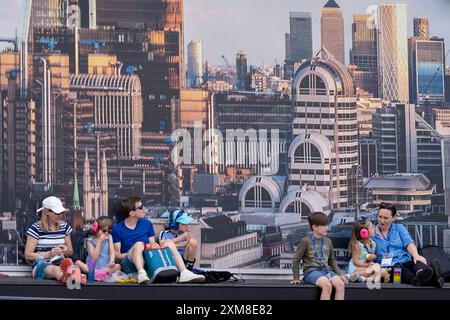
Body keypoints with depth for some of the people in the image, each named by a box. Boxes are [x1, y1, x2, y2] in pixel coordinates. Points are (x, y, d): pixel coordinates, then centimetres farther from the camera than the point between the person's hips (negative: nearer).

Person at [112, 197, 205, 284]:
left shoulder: (147, 224, 13)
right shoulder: (117, 229, -1)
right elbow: (117, 255, -2)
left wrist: (154, 246, -9)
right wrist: (134, 253, -18)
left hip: (147, 260, 5)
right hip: (129, 264, -5)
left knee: (169, 243, -12)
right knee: (139, 244, -33)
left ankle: (184, 273, -31)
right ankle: (141, 274, -61)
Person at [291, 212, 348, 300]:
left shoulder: (328, 241, 15)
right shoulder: (306, 241, 0)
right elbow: (296, 260, 6)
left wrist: (339, 274, 14)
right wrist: (296, 278, 4)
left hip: (326, 270, 5)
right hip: (311, 271, -5)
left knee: (341, 284, -26)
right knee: (327, 285, -36)